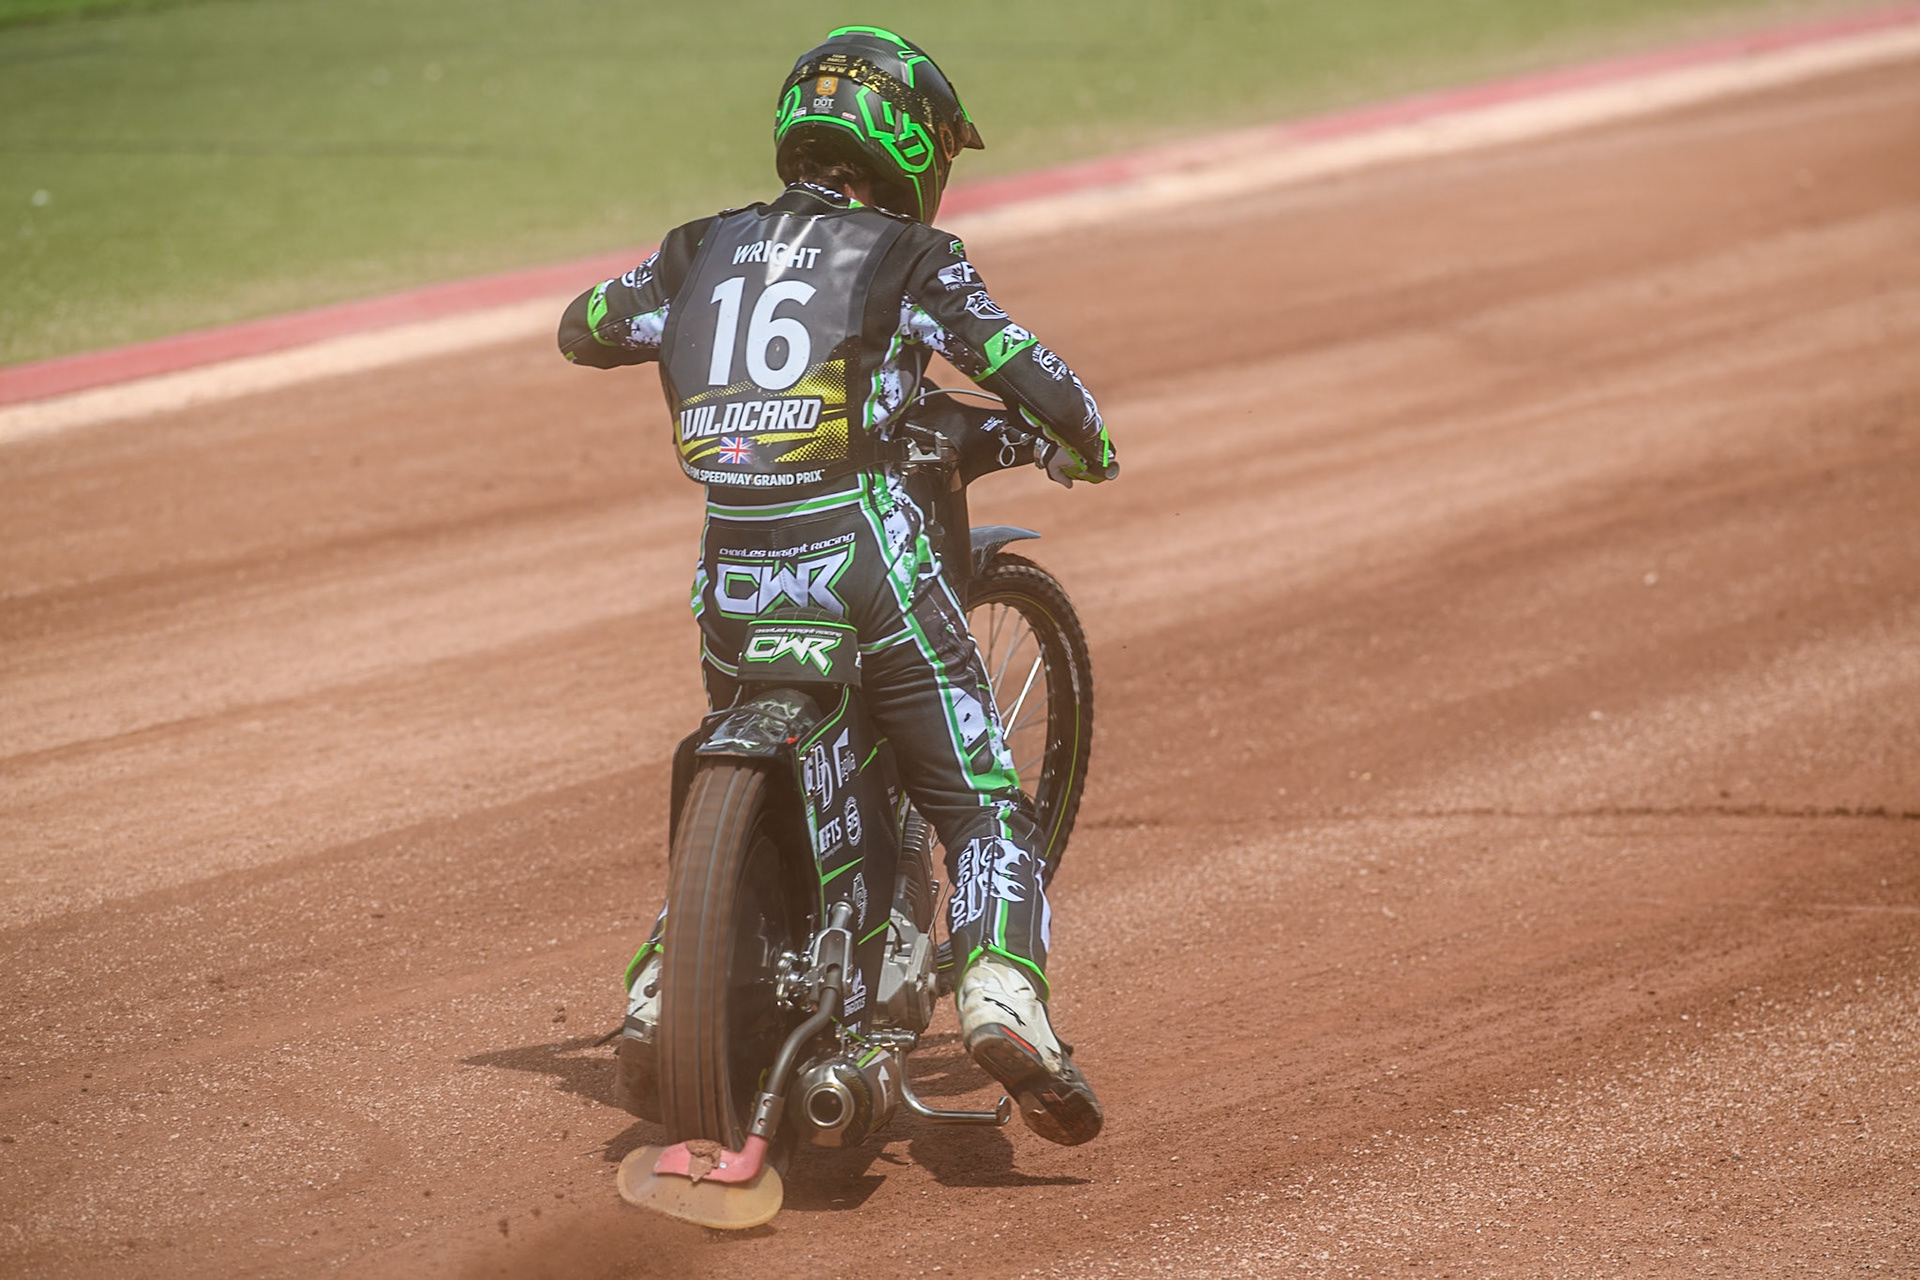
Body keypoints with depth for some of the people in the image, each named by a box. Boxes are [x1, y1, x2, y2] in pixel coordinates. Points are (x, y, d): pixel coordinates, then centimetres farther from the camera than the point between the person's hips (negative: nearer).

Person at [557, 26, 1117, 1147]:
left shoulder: (705, 252, 12)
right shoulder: (908, 257, 0)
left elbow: (582, 329, 26)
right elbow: (1031, 378, -6)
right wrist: (1085, 447, 15)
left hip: (733, 573, 5)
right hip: (865, 552, -5)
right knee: (983, 801, 2)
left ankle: (661, 992, 15)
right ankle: (1001, 990, -19)